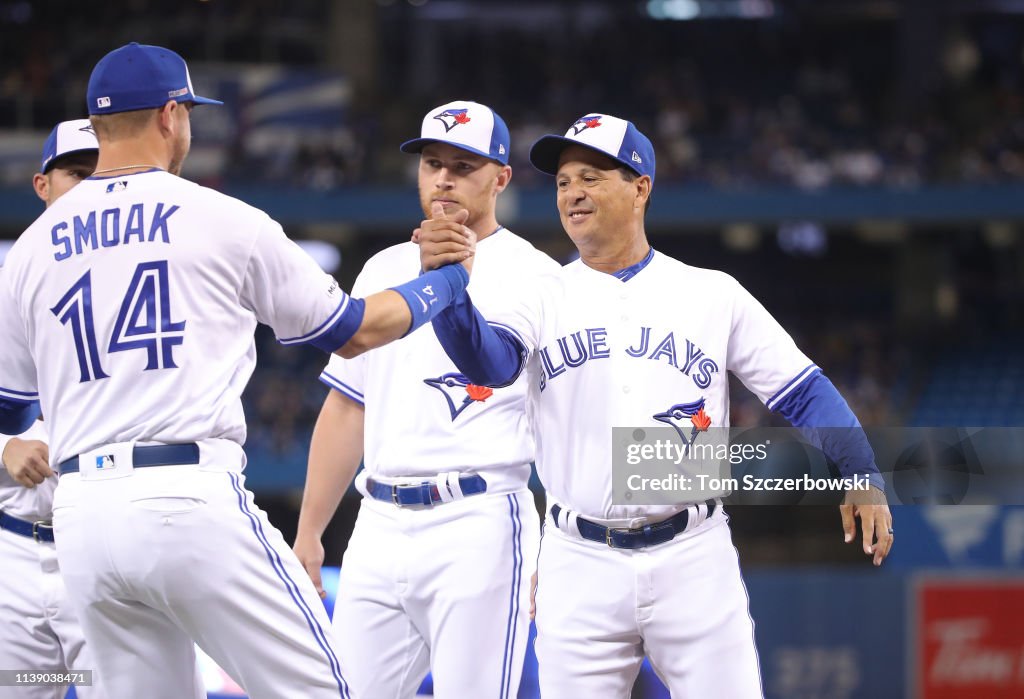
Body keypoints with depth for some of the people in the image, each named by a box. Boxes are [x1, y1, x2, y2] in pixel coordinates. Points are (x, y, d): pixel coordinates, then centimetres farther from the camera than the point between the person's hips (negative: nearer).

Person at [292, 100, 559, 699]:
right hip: (380, 529, 6)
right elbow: (347, 409, 21)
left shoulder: (535, 279, -2)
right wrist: (309, 533, 17)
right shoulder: (384, 270, 18)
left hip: (480, 529, -6)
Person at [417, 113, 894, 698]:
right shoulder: (544, 301, 6)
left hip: (694, 561, -1)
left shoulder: (713, 295, 5)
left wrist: (863, 479, -10)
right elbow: (486, 359, -14)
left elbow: (804, 391, 4)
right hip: (580, 566, 1)